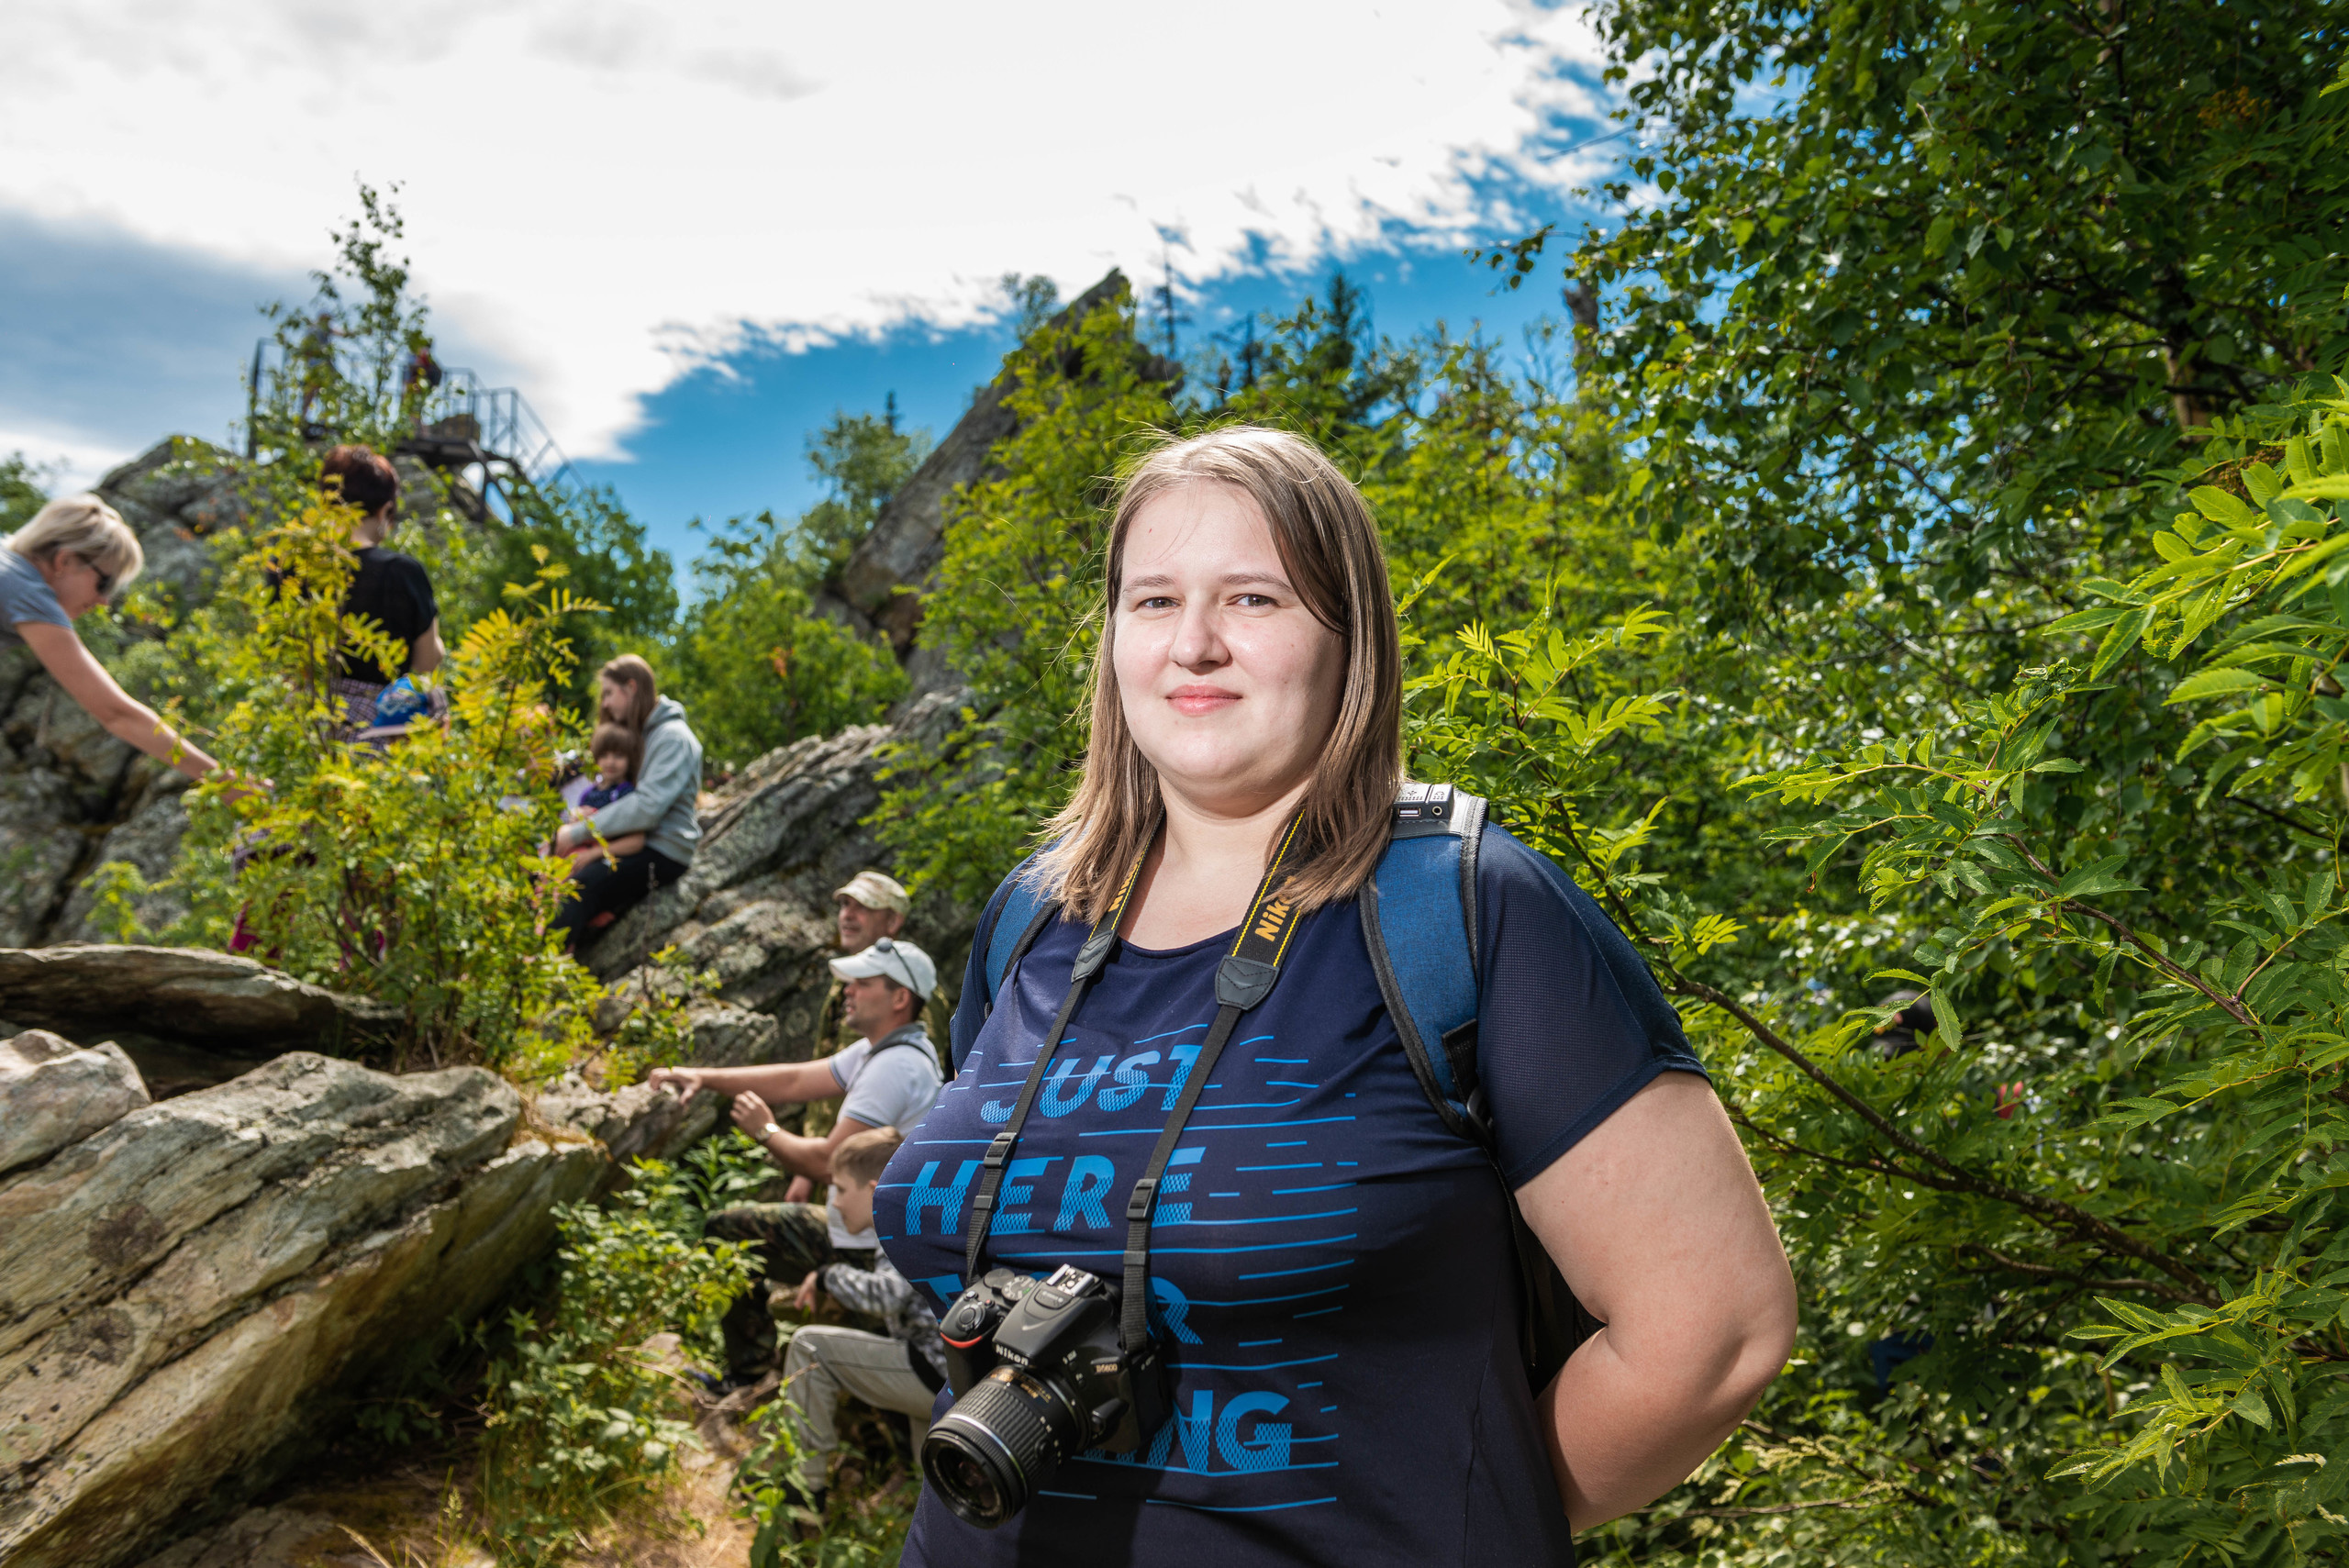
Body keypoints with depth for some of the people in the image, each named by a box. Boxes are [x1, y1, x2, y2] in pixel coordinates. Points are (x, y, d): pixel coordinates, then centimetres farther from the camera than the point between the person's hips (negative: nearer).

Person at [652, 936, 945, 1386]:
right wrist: (704, 1076, 1)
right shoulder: (880, 1050, 7)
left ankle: (750, 1373, 19)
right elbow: (796, 1080, 8)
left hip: (867, 1254, -10)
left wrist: (766, 1131, -10)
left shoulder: (896, 1066, -27)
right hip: (862, 1230, 10)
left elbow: (827, 1162, -28)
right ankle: (744, 1374, 26)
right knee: (727, 1226, 17)